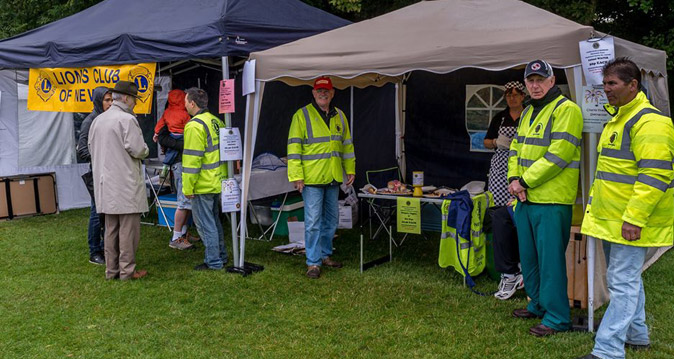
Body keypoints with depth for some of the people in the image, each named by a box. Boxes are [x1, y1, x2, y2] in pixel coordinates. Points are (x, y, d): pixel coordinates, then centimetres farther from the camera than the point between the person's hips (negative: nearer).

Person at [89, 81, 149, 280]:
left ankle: (111, 270, 19)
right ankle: (127, 270, 2)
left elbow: (92, 149, 19)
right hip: (126, 183, -8)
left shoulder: (97, 121, 13)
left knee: (110, 228, 13)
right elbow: (137, 149, -17)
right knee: (128, 227, -1)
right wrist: (145, 150, 4)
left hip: (105, 183, 8)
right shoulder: (127, 119, -12)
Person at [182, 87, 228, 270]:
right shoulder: (216, 121, 9)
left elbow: (192, 160, -20)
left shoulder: (194, 126, -18)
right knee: (214, 220, 20)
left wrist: (188, 188, -15)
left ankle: (214, 262, 7)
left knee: (205, 224, 1)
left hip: (203, 185, -9)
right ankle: (221, 257, 30)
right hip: (218, 182, 9)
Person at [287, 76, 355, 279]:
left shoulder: (339, 116, 11)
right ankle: (313, 263, 4)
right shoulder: (302, 115, -7)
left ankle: (325, 255, 29)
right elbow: (294, 147, -10)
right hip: (312, 179, -6)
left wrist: (350, 170, 15)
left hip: (333, 178, 6)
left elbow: (347, 145, 19)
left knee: (331, 219, 15)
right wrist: (296, 176, -15)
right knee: (313, 222, -4)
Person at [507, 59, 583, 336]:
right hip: (525, 199, 9)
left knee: (550, 258, -4)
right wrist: (514, 179, -1)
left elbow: (558, 155, -19)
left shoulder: (566, 110, -11)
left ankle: (557, 318, 7)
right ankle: (538, 305, 32)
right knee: (528, 256, 17)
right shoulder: (528, 113, 18)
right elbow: (516, 149, 17)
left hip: (551, 200, -9)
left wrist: (525, 181, -16)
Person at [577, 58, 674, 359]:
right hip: (612, 219, 10)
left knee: (623, 283, -7)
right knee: (626, 278, 19)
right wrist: (595, 203, 24)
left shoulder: (648, 122, -16)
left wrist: (634, 218, -27)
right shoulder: (617, 118, 17)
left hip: (631, 222, -10)